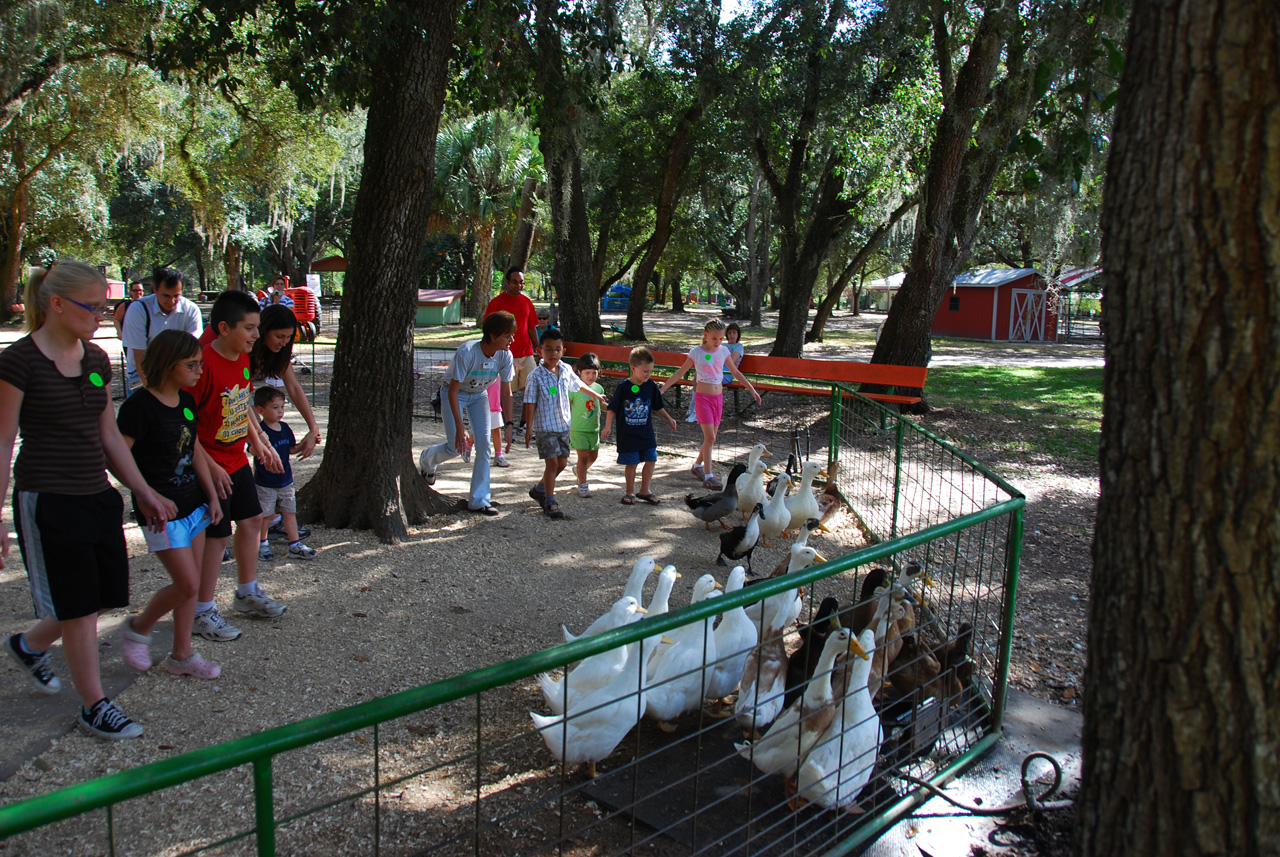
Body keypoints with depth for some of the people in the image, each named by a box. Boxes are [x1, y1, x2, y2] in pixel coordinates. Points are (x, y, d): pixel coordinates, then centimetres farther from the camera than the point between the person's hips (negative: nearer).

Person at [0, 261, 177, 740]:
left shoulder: (96, 360, 8)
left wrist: (144, 493, 14)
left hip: (98, 497, 7)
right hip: (46, 501, -7)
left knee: (97, 599, 12)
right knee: (78, 607, 1)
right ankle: (94, 707, 17)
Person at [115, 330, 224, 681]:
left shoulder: (187, 401, 7)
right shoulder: (140, 406, -17)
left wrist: (211, 495, 13)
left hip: (193, 503, 8)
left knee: (191, 583, 11)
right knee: (187, 584, -6)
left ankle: (182, 655, 23)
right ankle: (137, 629, 20)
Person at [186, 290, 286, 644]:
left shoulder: (243, 359, 4)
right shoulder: (204, 365, -24)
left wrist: (259, 444, 13)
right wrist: (209, 466, -23)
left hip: (237, 461, 9)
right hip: (210, 467, -9)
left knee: (251, 520, 16)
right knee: (216, 535, -2)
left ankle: (248, 593, 34)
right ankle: (202, 612, 14)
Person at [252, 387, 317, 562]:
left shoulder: (285, 428, 4)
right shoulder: (260, 431, -17)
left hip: (285, 480, 6)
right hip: (265, 483, -6)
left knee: (290, 512, 9)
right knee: (264, 515, 6)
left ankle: (295, 546, 16)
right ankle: (262, 545, 25)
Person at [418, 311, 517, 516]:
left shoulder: (505, 355, -20)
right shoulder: (467, 352, -34)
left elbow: (506, 393, -10)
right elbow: (453, 392, -29)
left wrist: (508, 424, -16)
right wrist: (460, 427, -31)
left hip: (479, 395, 4)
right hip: (456, 395, -4)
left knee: (484, 443, -8)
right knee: (456, 447, -9)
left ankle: (479, 500, -1)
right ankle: (427, 459, 27)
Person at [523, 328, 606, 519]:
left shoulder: (566, 370, 4)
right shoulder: (536, 376, -12)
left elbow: (578, 385, 24)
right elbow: (530, 403, -10)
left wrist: (596, 395, 38)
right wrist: (529, 428, -12)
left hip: (563, 425, 6)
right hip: (545, 426, -6)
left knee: (562, 462, 10)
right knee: (552, 462, -8)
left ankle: (539, 489, 31)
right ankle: (550, 502, 2)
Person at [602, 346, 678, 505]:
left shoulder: (651, 385, 0)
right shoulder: (623, 387, -12)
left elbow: (658, 406, 14)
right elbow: (612, 408, -6)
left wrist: (668, 419, 15)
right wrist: (608, 427, -10)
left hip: (646, 431, 4)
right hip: (628, 433, -4)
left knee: (650, 459, 4)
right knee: (631, 463, 3)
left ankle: (645, 490, 19)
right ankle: (630, 492, 18)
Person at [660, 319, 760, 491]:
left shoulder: (723, 351, 4)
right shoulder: (696, 352, -6)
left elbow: (735, 372, 14)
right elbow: (680, 373, 0)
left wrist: (752, 390, 15)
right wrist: (662, 389, -3)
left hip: (718, 398, 5)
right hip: (703, 398, -5)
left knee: (711, 437, 9)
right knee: (709, 437, -12)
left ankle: (697, 465, 30)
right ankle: (708, 476, -9)